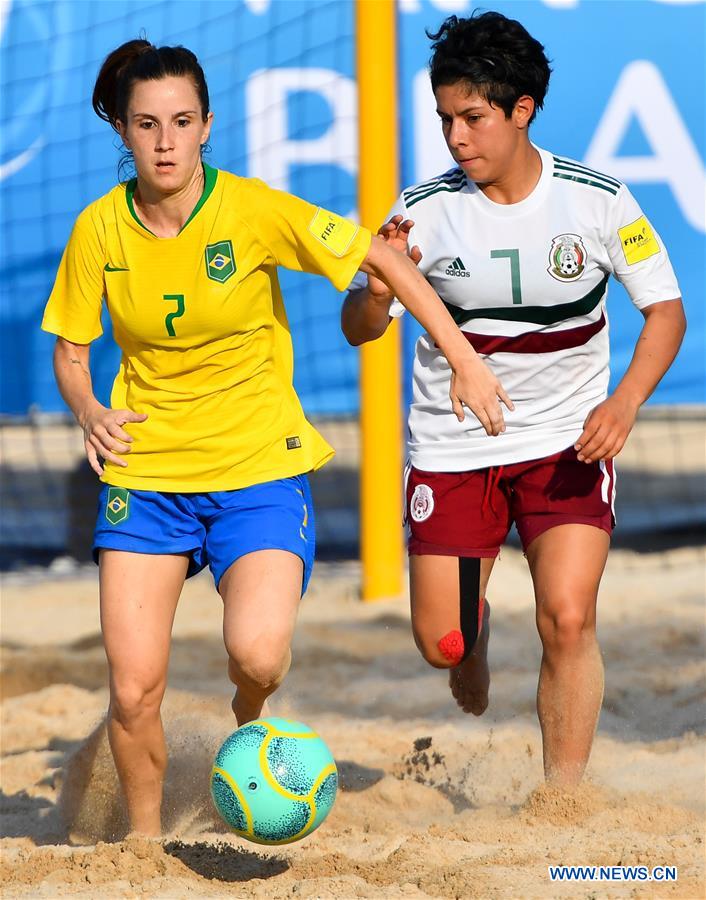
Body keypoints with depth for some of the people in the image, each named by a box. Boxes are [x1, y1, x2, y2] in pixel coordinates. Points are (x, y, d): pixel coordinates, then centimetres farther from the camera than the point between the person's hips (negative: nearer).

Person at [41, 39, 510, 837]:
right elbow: (70, 350, 8)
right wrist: (88, 410, -13)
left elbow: (384, 261, -5)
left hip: (257, 467, -2)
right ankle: (144, 839, 19)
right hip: (144, 468, 2)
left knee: (258, 657, -23)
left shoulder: (253, 210, -13)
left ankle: (249, 712, 15)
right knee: (133, 690, -7)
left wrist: (464, 360, -8)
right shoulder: (99, 231, -6)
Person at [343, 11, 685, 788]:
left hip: (568, 442, -1)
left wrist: (625, 401, -17)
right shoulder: (426, 212, -10)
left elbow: (665, 309, -1)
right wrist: (376, 291, -30)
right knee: (441, 645, 2)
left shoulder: (597, 200, -10)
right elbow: (358, 330, -7)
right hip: (453, 448, 1)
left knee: (568, 621, -17)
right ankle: (475, 633, 40)